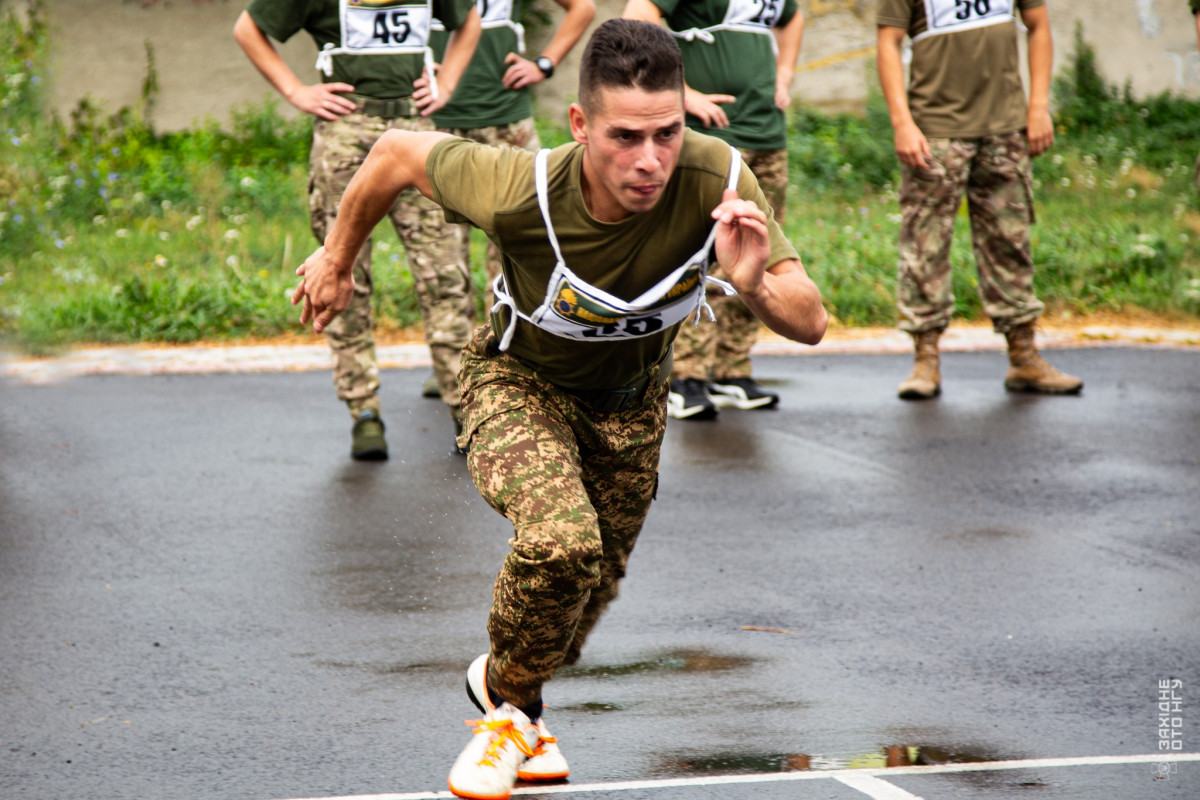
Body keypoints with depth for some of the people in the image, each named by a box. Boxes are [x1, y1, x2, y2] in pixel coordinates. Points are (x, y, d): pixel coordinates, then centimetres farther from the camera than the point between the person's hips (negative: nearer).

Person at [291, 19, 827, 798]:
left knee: (590, 589, 19)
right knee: (560, 543, -30)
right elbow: (398, 152, -17)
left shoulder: (720, 182, -33)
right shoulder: (518, 191, -38)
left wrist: (756, 285, -49)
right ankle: (510, 703, -1)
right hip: (520, 382, -4)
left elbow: (810, 324, -26)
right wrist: (337, 258, -1)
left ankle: (509, 688, 53)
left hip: (631, 399, 4)